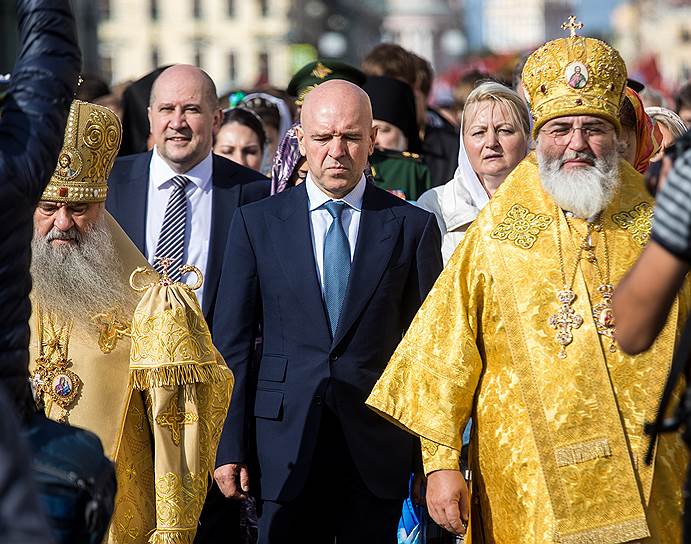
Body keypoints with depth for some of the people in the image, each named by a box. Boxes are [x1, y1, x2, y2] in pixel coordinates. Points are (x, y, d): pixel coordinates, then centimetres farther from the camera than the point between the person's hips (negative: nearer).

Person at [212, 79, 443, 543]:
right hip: (286, 448, 0)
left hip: (379, 448, 0)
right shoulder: (257, 223, 5)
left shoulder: (412, 227, 4)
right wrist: (230, 447, -2)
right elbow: (233, 343, 5)